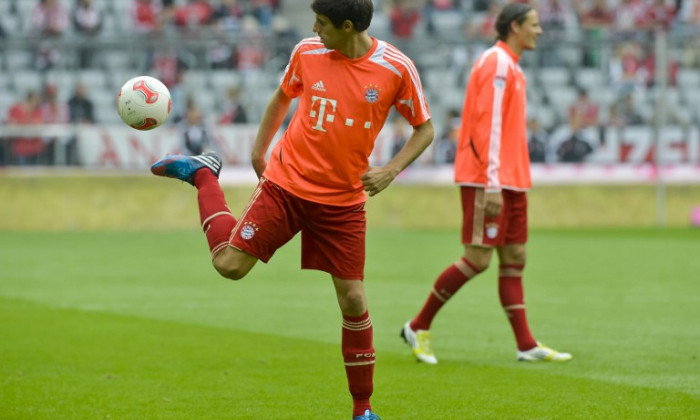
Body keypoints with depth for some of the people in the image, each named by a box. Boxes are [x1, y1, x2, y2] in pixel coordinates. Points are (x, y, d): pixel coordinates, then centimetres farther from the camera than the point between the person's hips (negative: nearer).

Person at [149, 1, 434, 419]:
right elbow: (283, 97, 16)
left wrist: (390, 171, -15)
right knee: (229, 264, -6)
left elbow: (424, 129, -1)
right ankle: (203, 173, 21)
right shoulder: (307, 52, -5)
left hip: (344, 200, -1)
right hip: (287, 183, 1)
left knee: (353, 300, -2)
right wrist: (258, 151, 14)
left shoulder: (396, 68, -12)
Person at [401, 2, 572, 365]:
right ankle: (419, 327, 1)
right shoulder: (496, 62, -12)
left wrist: (509, 180, 16)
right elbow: (488, 124, -19)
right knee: (478, 259, -9)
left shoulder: (511, 66, 18)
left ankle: (526, 345, 4)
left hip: (511, 181, 10)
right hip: (488, 181, -10)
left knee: (514, 258, 6)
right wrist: (491, 184, -23)